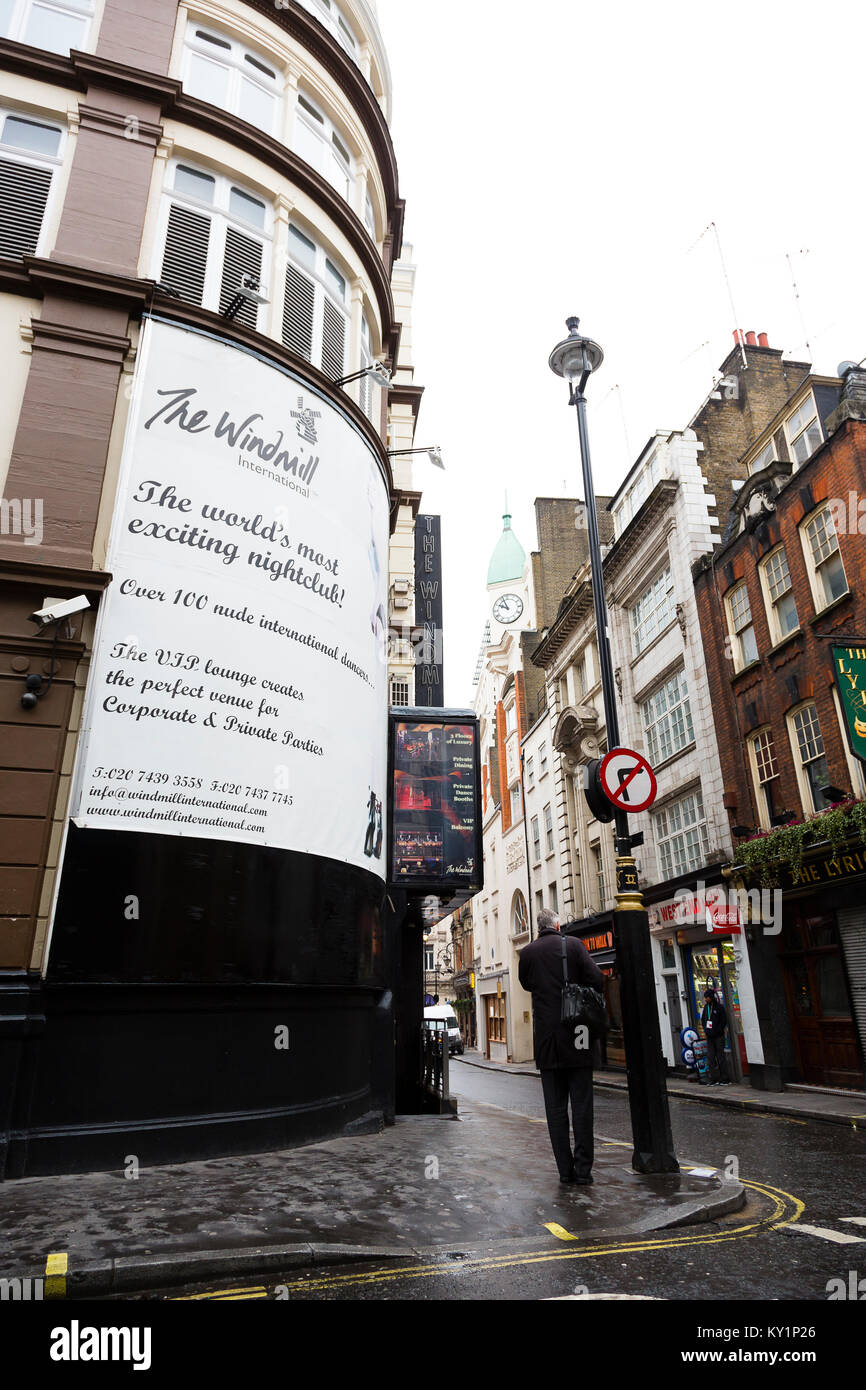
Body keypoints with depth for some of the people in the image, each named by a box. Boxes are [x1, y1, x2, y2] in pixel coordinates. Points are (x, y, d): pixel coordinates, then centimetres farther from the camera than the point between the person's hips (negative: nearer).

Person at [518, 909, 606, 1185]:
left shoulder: (527, 953, 1)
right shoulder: (573, 944, -5)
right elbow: (597, 980, -11)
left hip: (547, 1039, 2)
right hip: (577, 1038, -1)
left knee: (555, 1106, 8)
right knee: (582, 1105, 6)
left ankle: (565, 1169, 11)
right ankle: (583, 1169, 7)